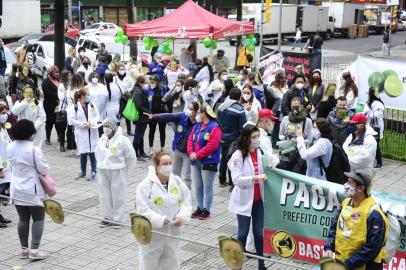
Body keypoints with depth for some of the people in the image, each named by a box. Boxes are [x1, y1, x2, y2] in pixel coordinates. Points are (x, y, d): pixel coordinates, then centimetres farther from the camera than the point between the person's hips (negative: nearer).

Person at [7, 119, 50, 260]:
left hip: (16, 189, 6)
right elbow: (44, 169, -16)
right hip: (32, 190, -6)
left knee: (23, 219, 15)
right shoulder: (34, 149, -19)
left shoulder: (10, 147, -1)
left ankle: (24, 249, 20)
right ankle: (34, 249, 2)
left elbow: (12, 165, 11)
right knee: (38, 218, 7)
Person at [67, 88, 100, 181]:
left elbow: (97, 116, 6)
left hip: (92, 132, 2)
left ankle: (93, 172, 10)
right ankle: (82, 172, 21)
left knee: (92, 152, 2)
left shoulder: (92, 105, 5)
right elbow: (71, 120, -9)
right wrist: (83, 124, -14)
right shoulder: (74, 107, -6)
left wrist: (91, 123, -12)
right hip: (81, 133, -2)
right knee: (83, 153, 4)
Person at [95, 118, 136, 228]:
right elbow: (97, 153, 22)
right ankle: (108, 216, 28)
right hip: (102, 173, 6)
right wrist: (102, 165, 16)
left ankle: (117, 219, 15)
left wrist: (123, 168, 1)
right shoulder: (101, 140, 4)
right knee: (104, 195, 12)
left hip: (118, 173, -6)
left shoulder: (122, 140, -16)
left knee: (118, 196, 3)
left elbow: (131, 156, -9)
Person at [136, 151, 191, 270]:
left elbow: (186, 201, 7)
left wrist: (182, 217, -10)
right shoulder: (146, 184, -15)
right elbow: (142, 209, -17)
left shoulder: (177, 181, 1)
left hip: (172, 231, 5)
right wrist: (159, 220, -23)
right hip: (152, 233, -5)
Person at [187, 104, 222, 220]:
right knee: (198, 186, 13)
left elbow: (212, 145, -20)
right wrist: (191, 152, -7)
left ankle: (206, 210, 10)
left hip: (209, 162, -7)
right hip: (196, 161, 8)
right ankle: (199, 208, 24)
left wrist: (197, 155, -18)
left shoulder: (214, 127, -13)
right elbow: (190, 140, 11)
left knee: (207, 187, 1)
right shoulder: (197, 126, 12)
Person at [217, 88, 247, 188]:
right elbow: (242, 128, -15)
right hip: (234, 140, -6)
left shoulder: (221, 107, 0)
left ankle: (222, 180, 31)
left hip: (222, 138, 6)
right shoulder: (239, 109, -19)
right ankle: (232, 182, 11)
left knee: (224, 158, 19)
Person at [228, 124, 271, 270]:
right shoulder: (238, 155, -15)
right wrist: (255, 177, -30)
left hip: (259, 199, 5)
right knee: (243, 232, 5)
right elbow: (236, 179, -22)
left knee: (259, 232, 11)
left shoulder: (260, 152, 3)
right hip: (244, 200, -5)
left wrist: (269, 168, -3)